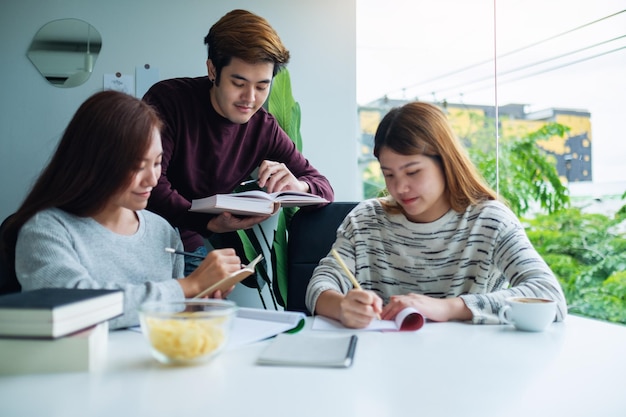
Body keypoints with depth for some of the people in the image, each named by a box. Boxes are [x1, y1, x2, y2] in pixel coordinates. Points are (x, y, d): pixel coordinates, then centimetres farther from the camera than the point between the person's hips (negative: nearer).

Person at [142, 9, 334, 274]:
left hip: (200, 249, 4)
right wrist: (210, 224, -37)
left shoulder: (263, 128, 1)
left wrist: (298, 185, -24)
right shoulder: (167, 100, -12)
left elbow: (325, 189, 1)